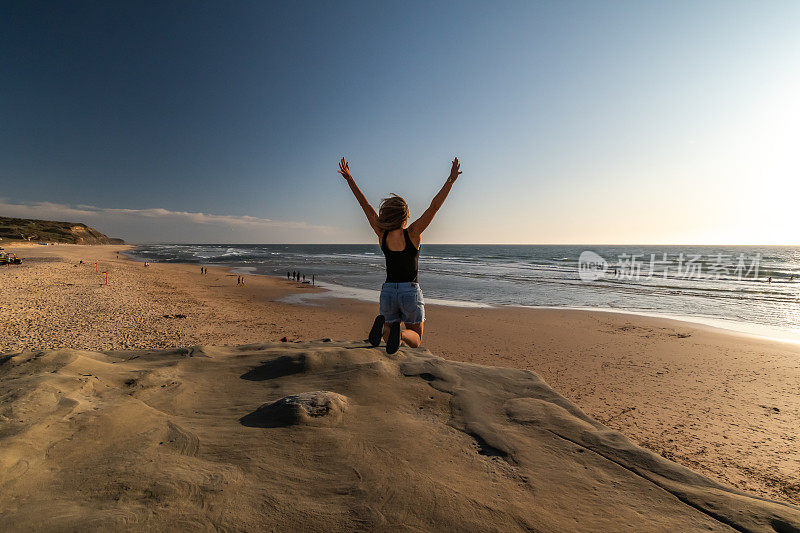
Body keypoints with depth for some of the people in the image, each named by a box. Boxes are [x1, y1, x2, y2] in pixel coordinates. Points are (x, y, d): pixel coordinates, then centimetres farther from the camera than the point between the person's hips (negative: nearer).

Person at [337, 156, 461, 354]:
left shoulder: (382, 235, -5)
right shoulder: (412, 233, -12)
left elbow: (365, 205, 0)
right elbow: (434, 206, -15)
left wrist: (349, 178, 6)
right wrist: (451, 179, -11)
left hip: (388, 291, 3)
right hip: (411, 291, -3)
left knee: (390, 340, 19)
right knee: (415, 339, 15)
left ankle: (383, 325, -18)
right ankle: (400, 332, -22)